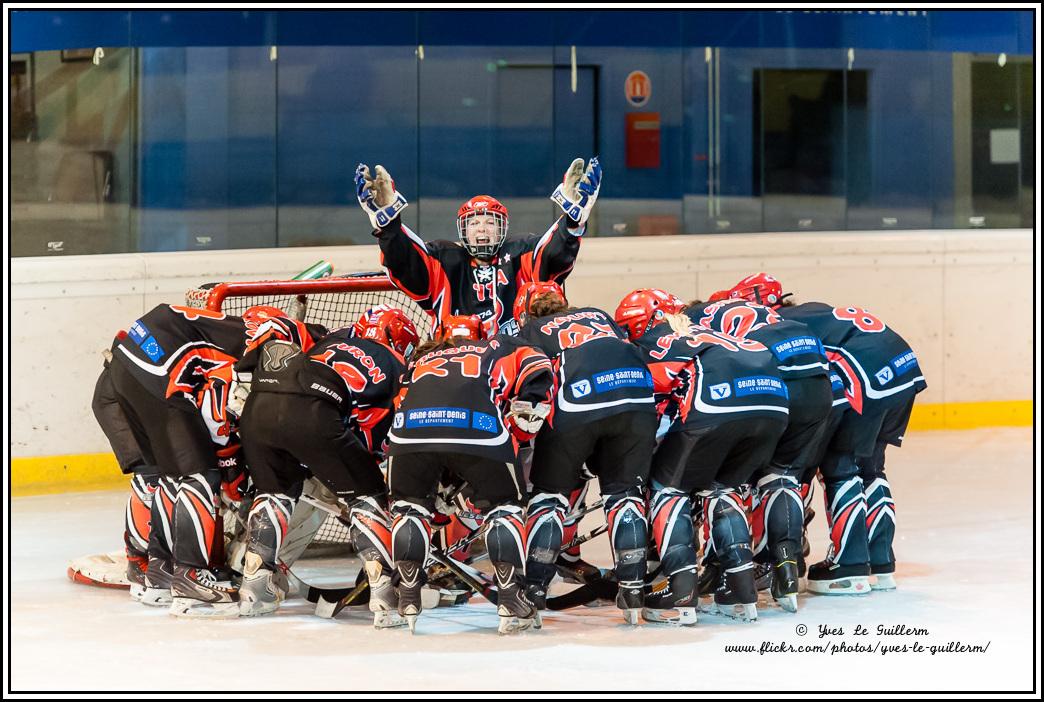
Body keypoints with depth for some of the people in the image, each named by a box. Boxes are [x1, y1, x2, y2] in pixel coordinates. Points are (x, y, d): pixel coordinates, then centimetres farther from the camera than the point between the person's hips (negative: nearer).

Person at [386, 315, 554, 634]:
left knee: (409, 504, 26)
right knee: (503, 504, 20)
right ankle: (512, 602, 12)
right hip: (481, 426, -2)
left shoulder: (419, 360, 42)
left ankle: (407, 603, 21)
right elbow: (537, 372, 17)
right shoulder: (500, 348, 35)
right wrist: (521, 429, 21)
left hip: (411, 427, 2)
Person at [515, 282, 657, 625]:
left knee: (550, 493, 12)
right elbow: (632, 351, 30)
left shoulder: (530, 333, 25)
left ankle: (533, 591, 6)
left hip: (577, 402, -3)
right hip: (638, 394, 3)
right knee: (625, 492, 14)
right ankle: (633, 591, 8)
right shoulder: (597, 315, 36)